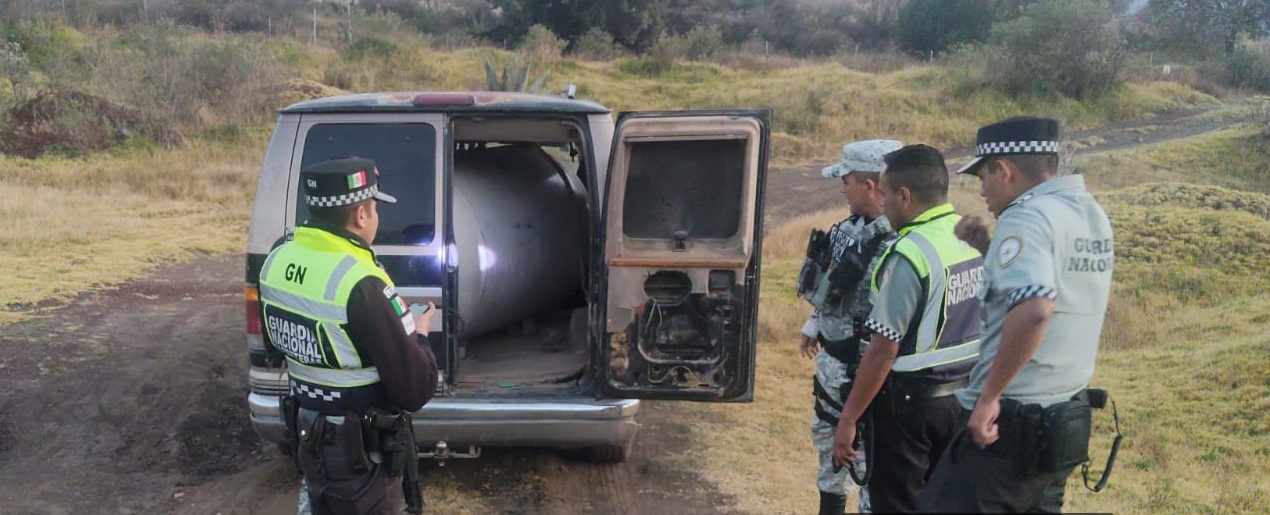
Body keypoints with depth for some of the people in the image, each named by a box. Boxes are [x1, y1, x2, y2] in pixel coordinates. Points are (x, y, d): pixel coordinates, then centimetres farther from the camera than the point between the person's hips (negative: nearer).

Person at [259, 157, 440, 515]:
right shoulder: (359, 285, -29)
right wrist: (419, 336, -7)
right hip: (361, 452, -7)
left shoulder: (276, 261, -4)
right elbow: (416, 389, -26)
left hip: (308, 434, 7)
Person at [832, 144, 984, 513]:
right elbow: (973, 323, 12)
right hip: (965, 396, 8)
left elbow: (884, 350, -22)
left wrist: (848, 419, -15)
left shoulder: (910, 254, -21)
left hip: (911, 400, -7)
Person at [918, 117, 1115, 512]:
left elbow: (1033, 309, -34)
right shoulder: (1091, 213, 11)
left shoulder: (1026, 217, -18)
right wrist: (991, 251, 12)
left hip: (1009, 423, -9)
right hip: (1068, 419, 9)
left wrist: (990, 395, -26)